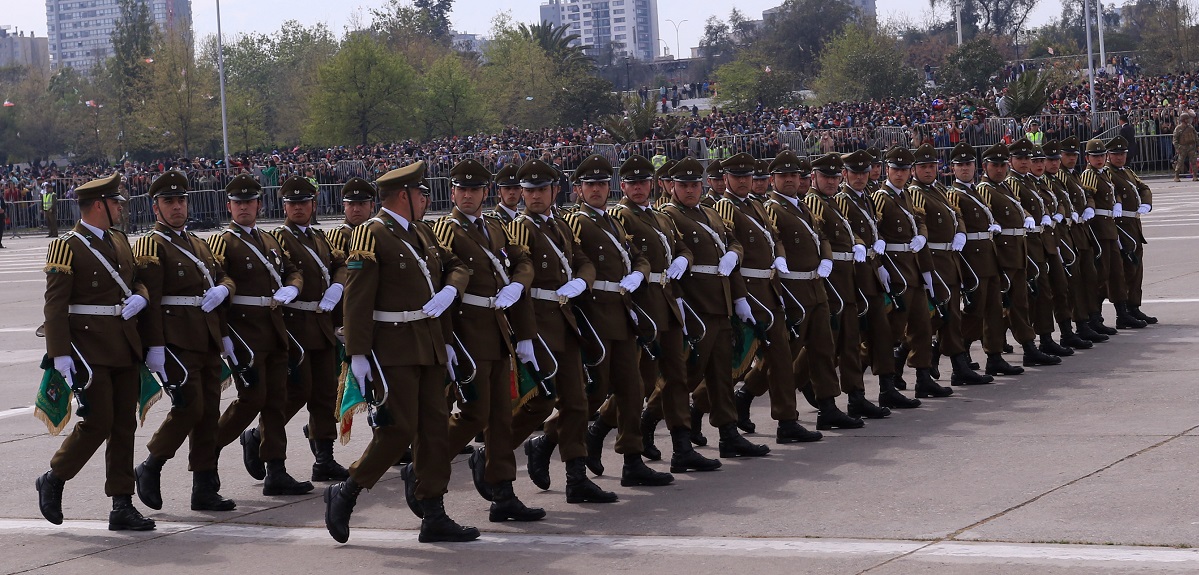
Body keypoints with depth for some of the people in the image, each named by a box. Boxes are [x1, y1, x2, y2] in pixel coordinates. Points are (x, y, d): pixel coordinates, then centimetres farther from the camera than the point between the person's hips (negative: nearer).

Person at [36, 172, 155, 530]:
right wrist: (61, 355, -20)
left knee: (124, 425, 5)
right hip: (90, 348, -7)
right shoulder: (67, 248, -8)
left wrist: (140, 297, 1)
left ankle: (122, 507, 7)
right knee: (97, 422, -10)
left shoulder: (120, 241, 14)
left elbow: (137, 278, 25)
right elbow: (54, 306, -12)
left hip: (125, 348, 7)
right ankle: (53, 481, 12)